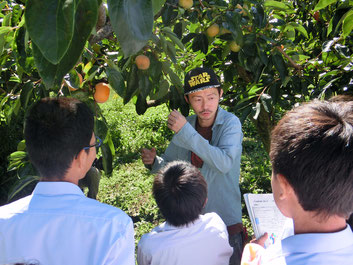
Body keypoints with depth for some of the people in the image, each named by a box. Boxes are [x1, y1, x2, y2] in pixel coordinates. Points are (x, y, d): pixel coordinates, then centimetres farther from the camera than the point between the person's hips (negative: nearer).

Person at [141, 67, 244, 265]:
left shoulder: (230, 123, -13)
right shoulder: (185, 124, 2)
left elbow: (225, 163, -30)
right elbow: (169, 163, 13)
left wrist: (186, 132, -29)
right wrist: (153, 161, -11)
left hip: (226, 221, -4)